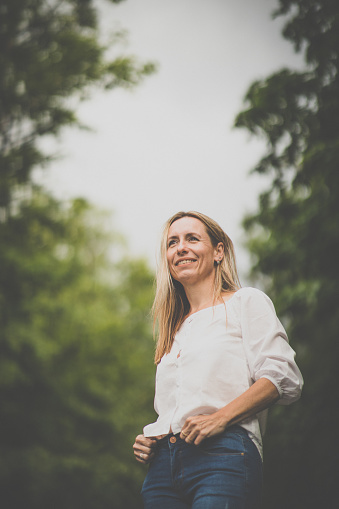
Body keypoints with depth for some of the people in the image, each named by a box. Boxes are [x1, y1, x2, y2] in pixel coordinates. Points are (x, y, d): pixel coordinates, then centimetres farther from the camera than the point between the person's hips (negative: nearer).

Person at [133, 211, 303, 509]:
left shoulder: (247, 302, 8)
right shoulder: (175, 328, 26)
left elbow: (285, 378, -5)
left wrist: (220, 418, -14)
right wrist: (147, 442, 8)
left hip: (224, 456, -5)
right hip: (164, 465, 6)